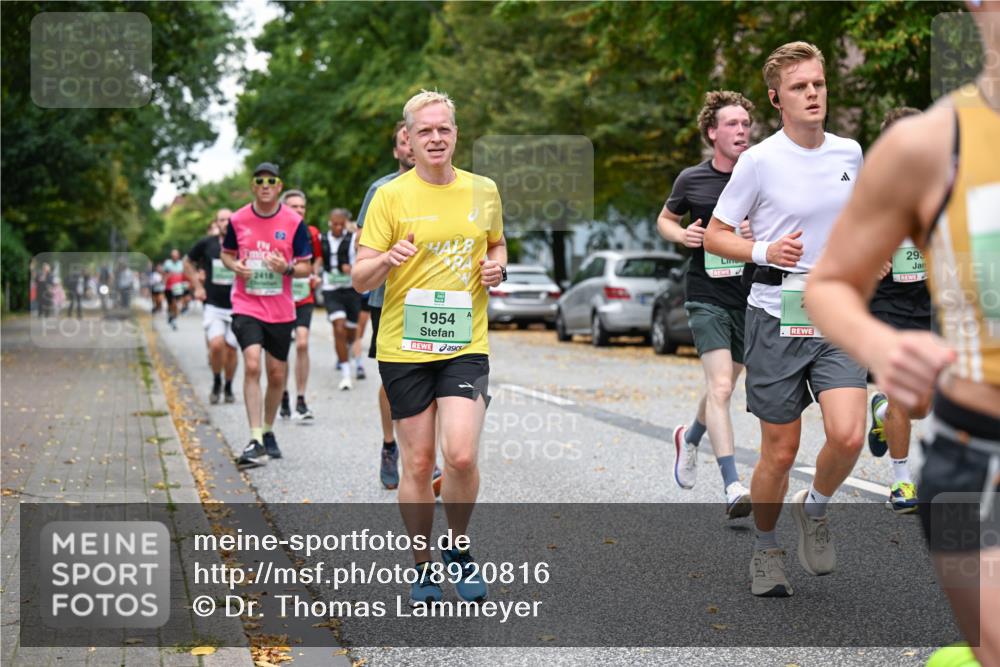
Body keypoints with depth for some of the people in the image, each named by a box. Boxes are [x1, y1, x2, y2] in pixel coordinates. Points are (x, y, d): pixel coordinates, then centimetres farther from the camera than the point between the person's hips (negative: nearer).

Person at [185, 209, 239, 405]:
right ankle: (216, 383, 8)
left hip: (236, 306, 0)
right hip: (213, 305, 0)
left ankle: (228, 387, 25)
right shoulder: (206, 244, -2)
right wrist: (197, 286, 8)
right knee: (216, 344, -16)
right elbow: (188, 262, 15)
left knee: (231, 349, 4)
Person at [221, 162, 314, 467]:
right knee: (252, 365, -19)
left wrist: (287, 268, -19)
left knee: (277, 373, 9)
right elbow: (226, 254, 16)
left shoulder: (294, 222, -2)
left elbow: (306, 267, 2)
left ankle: (268, 432, 31)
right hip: (246, 306, -1)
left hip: (281, 309, 1)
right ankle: (255, 441, -19)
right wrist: (235, 266, -7)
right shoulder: (238, 219, 1)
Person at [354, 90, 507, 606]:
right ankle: (422, 566, 22)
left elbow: (496, 244, 25)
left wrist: (498, 266, 2)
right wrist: (388, 259, -26)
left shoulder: (483, 190, 6)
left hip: (465, 344, 1)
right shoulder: (390, 196, -3)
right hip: (403, 347, -1)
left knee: (461, 455, -14)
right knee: (417, 463, 3)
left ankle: (458, 549, 13)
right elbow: (359, 279, -5)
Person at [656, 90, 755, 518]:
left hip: (750, 296, 2)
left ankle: (690, 438, 48)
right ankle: (733, 487, -20)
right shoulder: (691, 180, 1)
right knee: (720, 387, -17)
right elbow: (665, 219, 18)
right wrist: (682, 235, -5)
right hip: (706, 295, -2)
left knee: (723, 388, 16)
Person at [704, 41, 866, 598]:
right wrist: (765, 251, -18)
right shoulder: (760, 161, -8)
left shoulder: (850, 152, 6)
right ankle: (766, 549, 27)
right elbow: (714, 235, -2)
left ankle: (814, 508, 17)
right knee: (781, 451, 3)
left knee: (849, 436, -15)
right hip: (776, 317, -3)